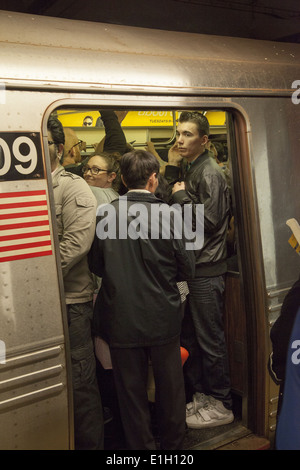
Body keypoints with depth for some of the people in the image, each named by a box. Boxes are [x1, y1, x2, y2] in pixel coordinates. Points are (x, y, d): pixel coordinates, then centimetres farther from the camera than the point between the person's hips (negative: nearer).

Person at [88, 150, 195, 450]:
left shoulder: (106, 215, -9)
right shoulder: (167, 214, -14)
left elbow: (96, 266, 2)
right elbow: (187, 269, -8)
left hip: (122, 320, 1)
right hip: (163, 319, 0)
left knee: (131, 391, 16)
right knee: (169, 386, 20)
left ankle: (140, 445, 31)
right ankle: (172, 442, 38)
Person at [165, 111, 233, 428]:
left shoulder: (209, 172, -12)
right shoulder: (188, 169, 15)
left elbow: (209, 220, -20)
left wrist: (182, 196, -11)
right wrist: (172, 170, 5)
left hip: (206, 270, -9)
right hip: (190, 266, 9)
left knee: (210, 339, 2)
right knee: (189, 337, 16)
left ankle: (221, 405, 17)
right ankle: (200, 395, 31)